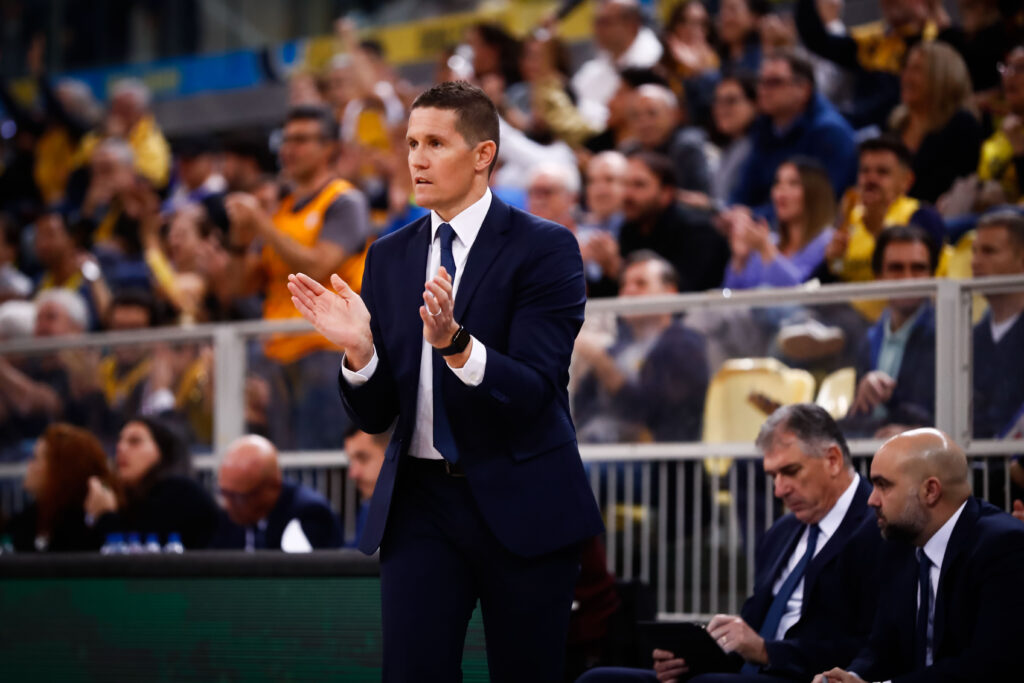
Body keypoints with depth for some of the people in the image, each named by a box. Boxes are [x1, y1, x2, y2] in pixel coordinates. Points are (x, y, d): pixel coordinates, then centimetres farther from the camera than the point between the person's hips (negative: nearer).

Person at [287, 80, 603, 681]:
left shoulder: (545, 248, -5)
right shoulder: (389, 256, 9)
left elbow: (535, 392, -15)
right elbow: (375, 416, 7)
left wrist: (455, 342, -32)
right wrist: (358, 348, -14)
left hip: (520, 503, -3)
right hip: (420, 499, 3)